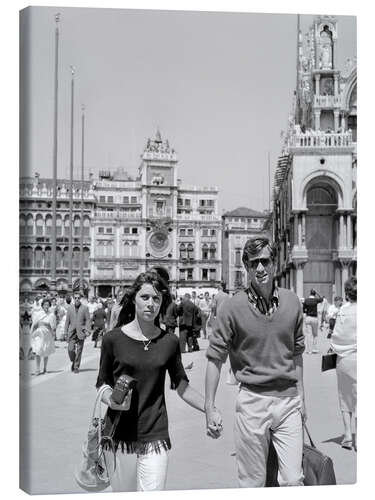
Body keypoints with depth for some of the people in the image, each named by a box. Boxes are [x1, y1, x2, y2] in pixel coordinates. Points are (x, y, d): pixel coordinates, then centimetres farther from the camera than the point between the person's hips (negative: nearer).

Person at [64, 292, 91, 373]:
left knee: (79, 350, 1)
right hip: (72, 332, 1)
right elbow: (67, 321, 10)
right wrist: (66, 332, 6)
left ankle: (76, 367, 11)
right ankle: (73, 362, 22)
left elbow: (87, 320, 1)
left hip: (81, 332, -1)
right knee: (70, 349, -6)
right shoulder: (70, 308, 8)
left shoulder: (85, 308, 2)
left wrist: (87, 331, -9)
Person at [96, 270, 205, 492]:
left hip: (156, 436, 1)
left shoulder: (169, 342, 1)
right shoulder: (114, 339, -2)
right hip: (120, 436, 0)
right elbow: (102, 384, 8)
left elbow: (182, 386, 9)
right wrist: (111, 399, -13)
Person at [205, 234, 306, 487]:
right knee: (252, 483, 10)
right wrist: (210, 408, -8)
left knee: (293, 480, 4)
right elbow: (215, 358, -4)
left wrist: (301, 399, 13)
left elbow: (296, 353, 12)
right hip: (252, 401, -2)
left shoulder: (292, 301, 2)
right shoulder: (233, 307, -8)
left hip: (289, 400, 3)